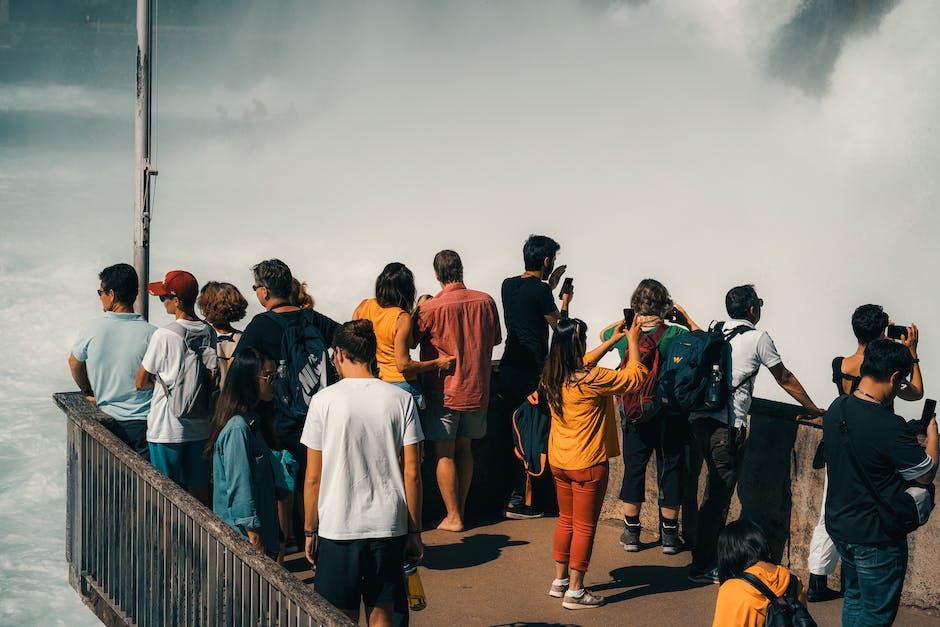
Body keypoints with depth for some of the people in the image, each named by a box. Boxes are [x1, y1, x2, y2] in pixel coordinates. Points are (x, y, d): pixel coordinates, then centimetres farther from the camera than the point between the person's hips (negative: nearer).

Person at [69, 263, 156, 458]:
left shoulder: (92, 329, -4)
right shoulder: (151, 334, -9)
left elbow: (74, 363, 14)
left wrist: (88, 393, 29)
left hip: (108, 422, 1)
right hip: (144, 424, -1)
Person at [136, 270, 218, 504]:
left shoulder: (164, 335, -15)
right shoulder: (209, 332, 1)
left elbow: (140, 383, -8)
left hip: (167, 429, -5)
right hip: (201, 426, 5)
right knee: (200, 492, 12)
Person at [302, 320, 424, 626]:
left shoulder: (324, 400, -6)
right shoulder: (401, 399, -1)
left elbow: (313, 478, -3)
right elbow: (412, 473, 0)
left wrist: (310, 531, 8)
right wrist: (414, 531, 8)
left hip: (338, 528, -2)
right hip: (389, 527, 2)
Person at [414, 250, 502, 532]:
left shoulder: (431, 308, -16)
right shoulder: (486, 301, -3)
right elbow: (495, 339, 10)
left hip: (443, 391, -4)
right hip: (476, 387, 4)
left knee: (445, 454, 4)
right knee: (464, 448, 17)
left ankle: (453, 517, 5)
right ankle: (461, 509, 20)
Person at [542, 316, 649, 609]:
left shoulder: (551, 377, -1)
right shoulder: (590, 380, -23)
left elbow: (582, 365, 19)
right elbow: (635, 376, -13)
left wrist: (612, 341, 21)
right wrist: (633, 340, -1)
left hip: (559, 462, 7)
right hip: (588, 464, -7)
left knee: (566, 520, 21)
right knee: (584, 527, 3)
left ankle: (560, 581, 28)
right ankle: (575, 591, 8)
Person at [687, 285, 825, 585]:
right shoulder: (758, 338, 0)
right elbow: (785, 379, 9)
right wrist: (813, 409, 22)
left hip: (699, 418, 7)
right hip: (727, 425, -7)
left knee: (718, 487, 18)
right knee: (719, 491, -3)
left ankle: (712, 552, 24)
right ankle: (702, 565, -2)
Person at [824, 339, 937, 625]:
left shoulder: (836, 408, -4)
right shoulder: (889, 426, -28)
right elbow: (927, 474, -15)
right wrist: (932, 434, 1)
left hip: (839, 524, 8)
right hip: (876, 537, -8)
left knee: (855, 597, 25)